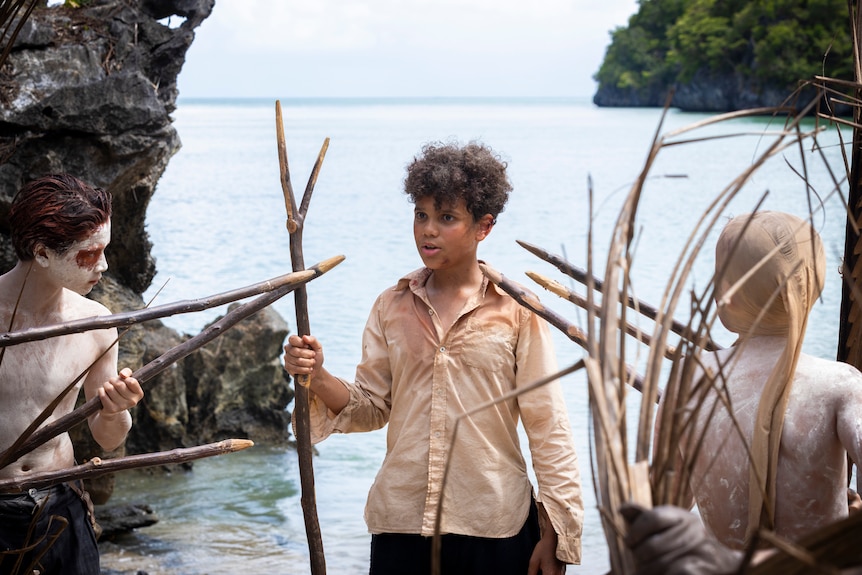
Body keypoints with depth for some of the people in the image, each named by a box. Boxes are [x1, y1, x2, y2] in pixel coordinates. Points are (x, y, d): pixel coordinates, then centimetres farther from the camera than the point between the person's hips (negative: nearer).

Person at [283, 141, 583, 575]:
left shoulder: (516, 310, -3)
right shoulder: (392, 307, 7)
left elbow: (547, 427, -3)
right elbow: (372, 408, 7)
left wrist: (554, 536, -5)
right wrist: (318, 379, -12)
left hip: (493, 529, -2)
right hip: (400, 526, 3)